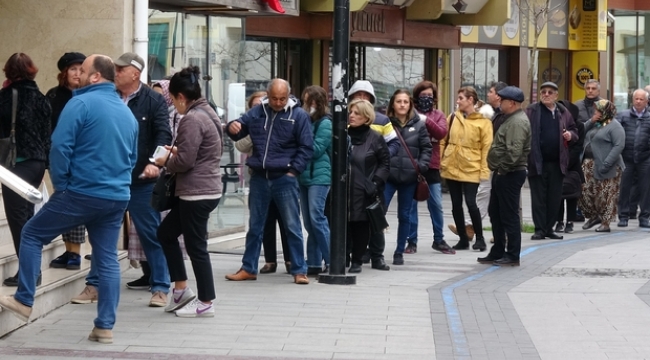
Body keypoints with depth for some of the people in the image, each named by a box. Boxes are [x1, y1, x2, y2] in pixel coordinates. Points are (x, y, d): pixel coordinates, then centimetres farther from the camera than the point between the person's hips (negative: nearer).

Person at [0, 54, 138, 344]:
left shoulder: (81, 104, -9)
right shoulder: (127, 113, 14)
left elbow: (60, 148, -14)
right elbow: (133, 157, 22)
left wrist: (60, 185, -3)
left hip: (81, 193, -6)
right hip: (117, 198, 6)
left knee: (32, 234, 10)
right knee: (108, 259, 9)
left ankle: (24, 301, 10)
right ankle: (105, 327, 7)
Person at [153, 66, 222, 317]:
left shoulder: (192, 120, -19)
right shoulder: (207, 113, 12)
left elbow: (184, 162, -21)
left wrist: (165, 162, -3)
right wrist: (177, 150, 12)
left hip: (197, 193, -11)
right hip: (205, 189, 11)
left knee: (196, 247, 0)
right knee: (165, 233, 19)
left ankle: (205, 303, 9)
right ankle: (181, 290, 22)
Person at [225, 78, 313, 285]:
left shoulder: (299, 115, -4)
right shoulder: (257, 113, 7)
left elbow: (306, 147, -3)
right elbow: (238, 131, 15)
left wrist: (293, 171, -10)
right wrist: (232, 127, -10)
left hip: (284, 179, -4)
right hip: (259, 177, 4)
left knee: (292, 227, 0)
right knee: (254, 226, 12)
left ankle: (299, 270, 6)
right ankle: (248, 268, 20)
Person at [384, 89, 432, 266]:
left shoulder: (418, 125, 5)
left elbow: (426, 148, 8)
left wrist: (422, 165, -7)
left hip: (409, 177, 2)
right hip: (388, 176, -2)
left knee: (404, 216, 10)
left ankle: (399, 252, 20)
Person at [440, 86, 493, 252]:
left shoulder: (484, 121, -6)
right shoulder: (453, 117, 7)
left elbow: (487, 147, -8)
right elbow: (444, 140, 12)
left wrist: (484, 170, -13)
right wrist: (441, 161, 5)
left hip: (471, 169, -5)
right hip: (451, 167, 5)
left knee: (471, 203, -9)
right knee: (456, 204, 8)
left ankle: (479, 238, 7)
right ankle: (463, 239, 18)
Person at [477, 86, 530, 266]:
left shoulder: (518, 122, -17)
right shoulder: (511, 119, 17)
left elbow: (514, 151, -26)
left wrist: (503, 168, -18)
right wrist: (498, 169, 14)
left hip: (510, 175, -11)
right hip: (502, 173, 11)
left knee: (509, 216, -4)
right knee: (496, 213, 15)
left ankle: (513, 255, 2)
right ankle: (497, 253, 23)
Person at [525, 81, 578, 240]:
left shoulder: (563, 112, 12)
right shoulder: (531, 111, 0)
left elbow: (574, 131, 22)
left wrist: (571, 135, -2)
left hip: (557, 162, 4)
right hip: (537, 162, -4)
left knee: (555, 198, 8)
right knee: (538, 197, 0)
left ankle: (549, 228, 17)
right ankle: (540, 229, 5)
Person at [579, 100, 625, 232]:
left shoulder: (614, 126, -9)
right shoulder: (595, 124, 16)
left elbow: (619, 146, -18)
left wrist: (606, 164, -24)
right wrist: (591, 122, 0)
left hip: (606, 168, -8)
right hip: (589, 165, 8)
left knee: (606, 195, -3)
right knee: (585, 190, 6)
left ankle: (605, 223, 3)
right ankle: (593, 216, 23)